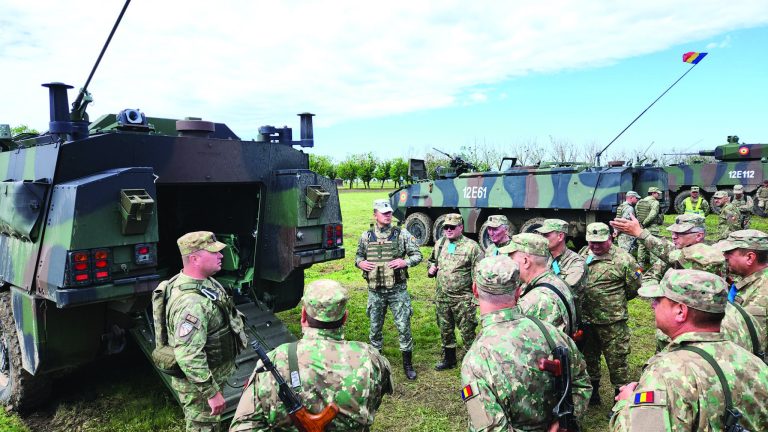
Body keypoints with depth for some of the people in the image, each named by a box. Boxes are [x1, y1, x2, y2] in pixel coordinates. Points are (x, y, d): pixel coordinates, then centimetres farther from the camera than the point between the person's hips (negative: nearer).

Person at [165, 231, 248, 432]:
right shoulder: (191, 302, -33)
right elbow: (188, 357, -34)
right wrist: (212, 392, -28)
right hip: (198, 382, -9)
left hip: (209, 373, 9)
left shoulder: (203, 280, -1)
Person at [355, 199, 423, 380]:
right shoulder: (366, 236, 2)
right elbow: (358, 256, 15)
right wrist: (360, 263, -7)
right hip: (375, 291, 2)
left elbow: (418, 255, 1)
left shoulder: (402, 234, -4)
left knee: (404, 327, 2)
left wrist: (405, 262, -18)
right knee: (375, 327, 13)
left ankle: (407, 364, 20)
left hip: (397, 290, -2)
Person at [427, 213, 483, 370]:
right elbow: (432, 261, 25)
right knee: (445, 331, 18)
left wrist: (476, 297, -15)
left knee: (467, 332, 3)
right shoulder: (440, 244, 8)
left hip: (463, 299, -6)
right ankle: (449, 360, 36)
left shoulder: (471, 246, -11)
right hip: (442, 298, 6)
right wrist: (431, 270, 2)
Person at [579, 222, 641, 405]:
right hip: (585, 319, 6)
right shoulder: (583, 254, 4)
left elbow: (635, 288, -3)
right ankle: (592, 393, 39)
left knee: (617, 361, 5)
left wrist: (616, 301, 5)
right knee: (589, 357, 20)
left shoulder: (623, 259, -12)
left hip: (612, 322, -6)